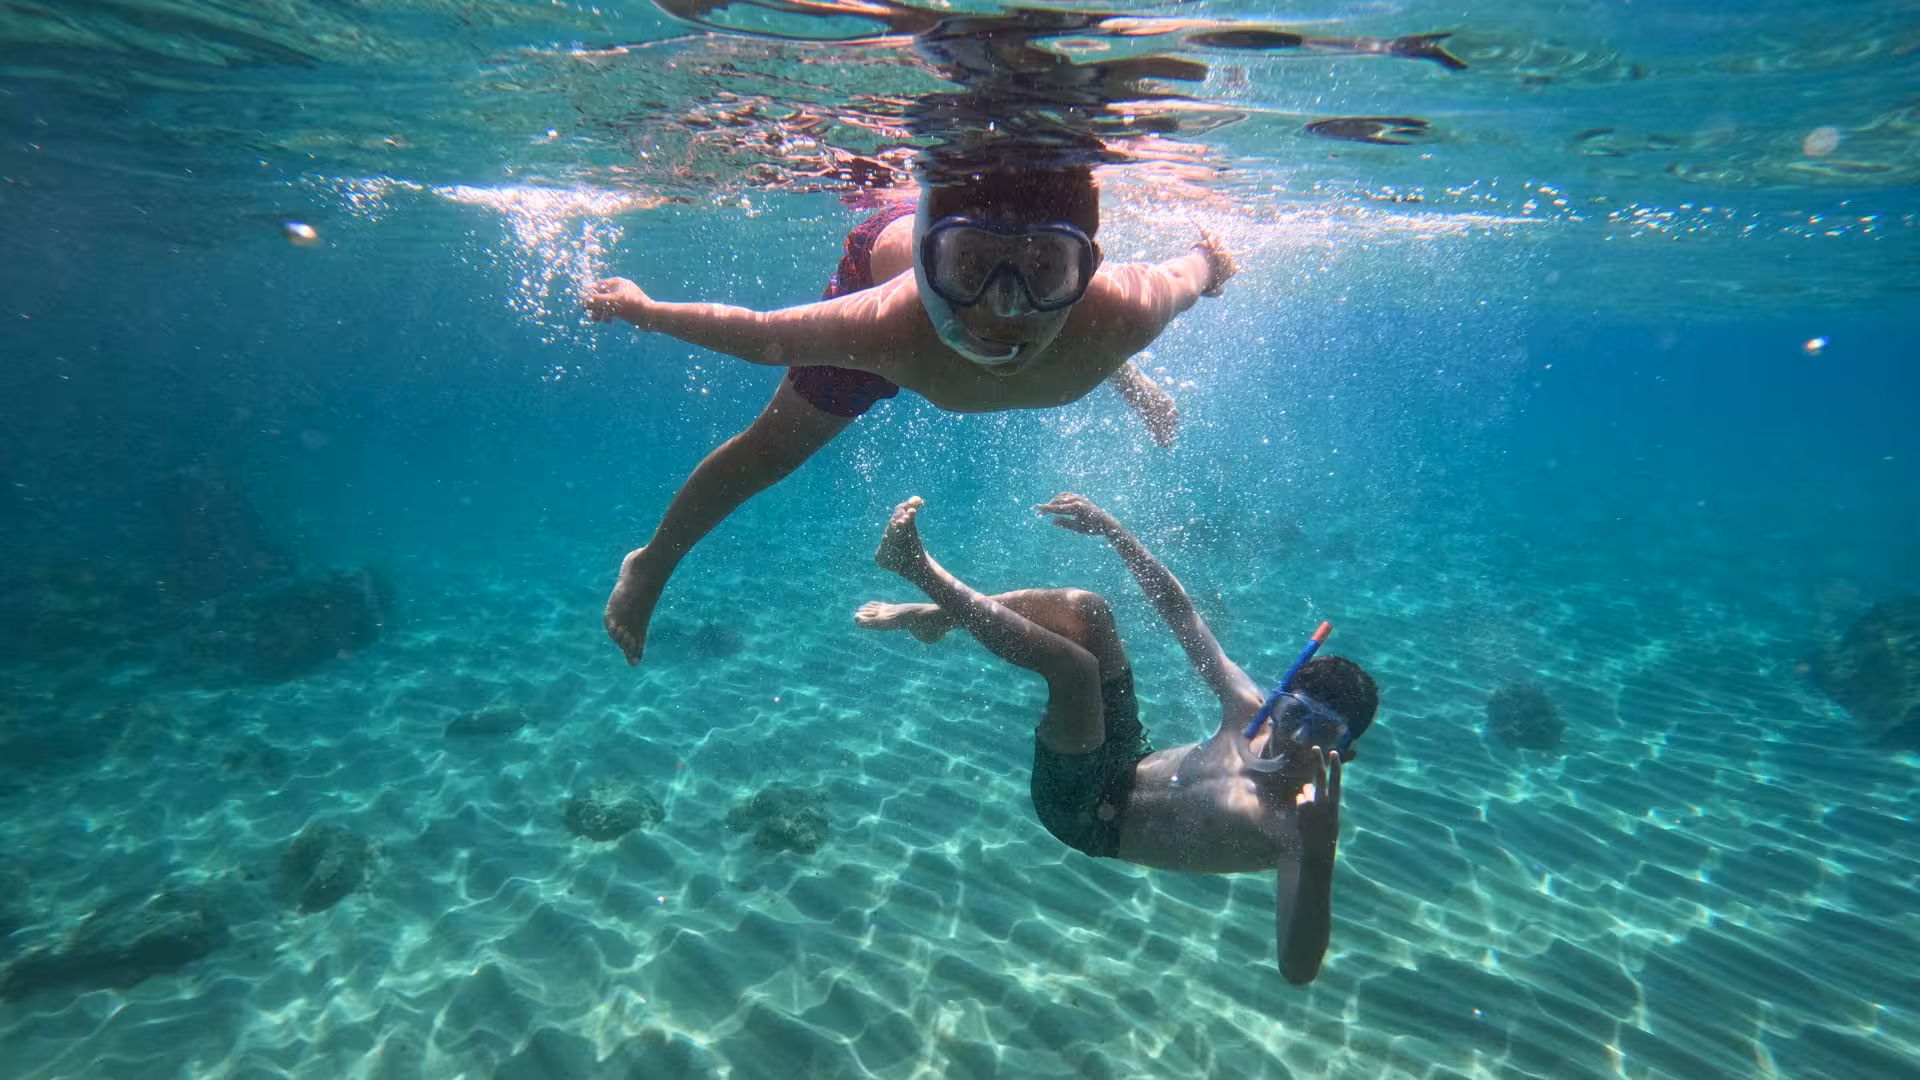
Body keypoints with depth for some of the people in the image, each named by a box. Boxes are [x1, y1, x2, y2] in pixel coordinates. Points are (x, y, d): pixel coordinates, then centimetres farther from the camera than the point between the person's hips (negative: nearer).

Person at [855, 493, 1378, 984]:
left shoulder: (1297, 828, -22)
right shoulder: (1252, 714, -7)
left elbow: (1298, 969, -36)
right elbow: (1179, 609, -2)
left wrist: (1319, 853, -52)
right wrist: (1109, 526, -7)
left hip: (1088, 811, -7)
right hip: (1129, 763, 7)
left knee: (1073, 664, -29)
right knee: (1085, 608, -5)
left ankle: (917, 566, -15)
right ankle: (932, 616, 11)